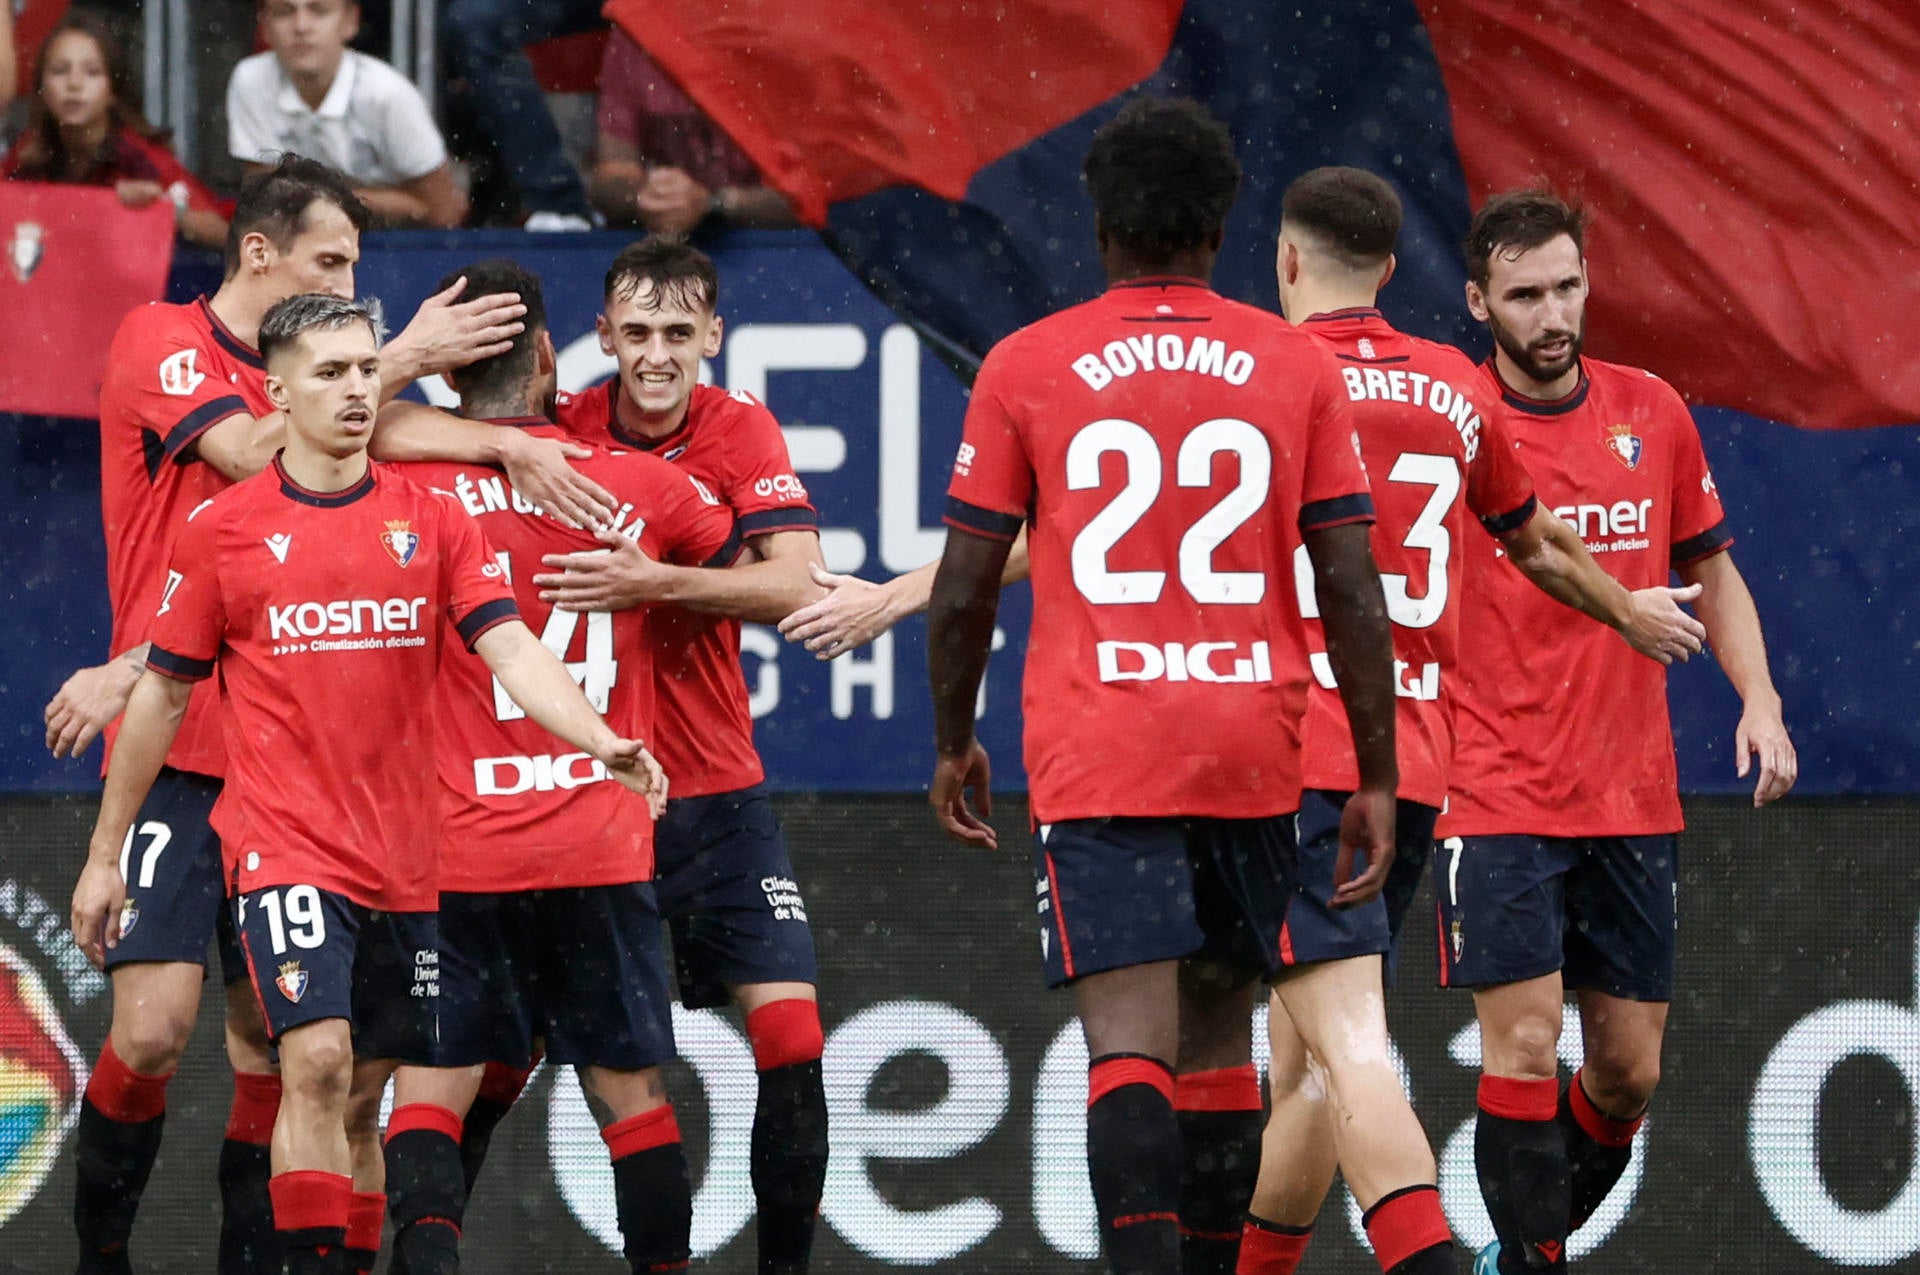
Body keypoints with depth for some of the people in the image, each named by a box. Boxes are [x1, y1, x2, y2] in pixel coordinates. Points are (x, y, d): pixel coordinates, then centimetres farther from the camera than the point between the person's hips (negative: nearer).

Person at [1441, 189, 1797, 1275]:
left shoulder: (1652, 413, 5)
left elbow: (1712, 573, 16)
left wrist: (1758, 700, 1)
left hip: (1635, 805, 4)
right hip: (1499, 804, -4)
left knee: (1627, 1074, 7)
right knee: (1524, 1045, -12)